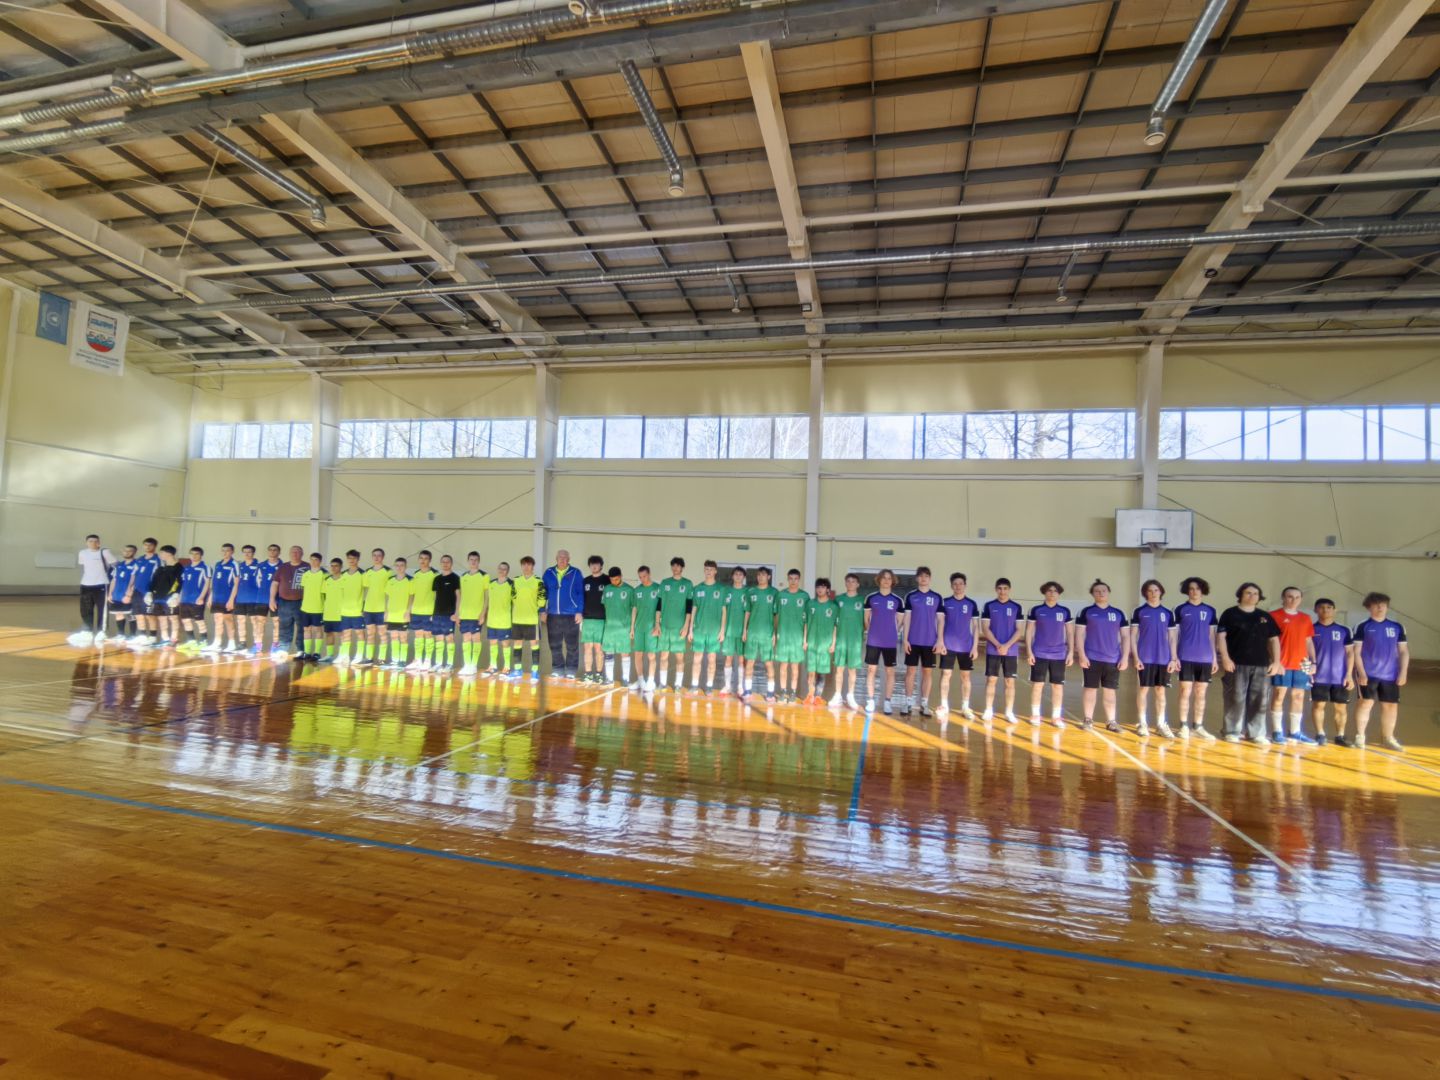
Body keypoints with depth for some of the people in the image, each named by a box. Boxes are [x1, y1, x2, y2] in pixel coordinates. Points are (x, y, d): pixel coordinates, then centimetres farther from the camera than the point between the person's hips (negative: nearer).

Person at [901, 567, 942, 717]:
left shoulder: (937, 597, 4)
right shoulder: (910, 596, 1)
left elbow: (940, 620, 4)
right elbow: (907, 618, 1)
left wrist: (940, 640, -2)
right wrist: (905, 639, -4)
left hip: (930, 641, 1)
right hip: (913, 641, -1)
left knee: (928, 672, 5)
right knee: (911, 670, 2)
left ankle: (924, 704, 13)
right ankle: (910, 703, 10)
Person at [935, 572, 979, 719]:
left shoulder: (972, 604, 4)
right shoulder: (945, 602, 1)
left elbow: (976, 627, 5)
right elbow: (941, 623, -1)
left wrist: (975, 646, -1)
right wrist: (940, 642, -11)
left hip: (966, 646, 2)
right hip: (948, 645, -1)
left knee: (965, 676, 7)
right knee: (946, 674, -2)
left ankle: (965, 707, 16)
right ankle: (944, 706, 3)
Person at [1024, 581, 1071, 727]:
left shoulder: (1065, 611, 4)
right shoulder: (1036, 610, -1)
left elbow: (1070, 633, 9)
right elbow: (1029, 631, 1)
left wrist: (1071, 652, 3)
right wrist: (1029, 651, -5)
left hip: (1059, 655, 2)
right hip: (1039, 654, -2)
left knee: (1058, 686, 5)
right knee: (1037, 684, 3)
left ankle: (1056, 716, 14)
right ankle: (1035, 715, 13)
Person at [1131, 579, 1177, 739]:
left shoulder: (1168, 613, 8)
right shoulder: (1139, 612, 1)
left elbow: (1172, 638, 9)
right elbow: (1133, 636, 0)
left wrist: (1173, 659, 2)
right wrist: (1136, 657, -7)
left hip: (1163, 659, 2)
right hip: (1144, 658, -2)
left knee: (1161, 691, 7)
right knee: (1143, 689, 2)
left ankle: (1161, 724, 15)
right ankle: (1143, 724, 10)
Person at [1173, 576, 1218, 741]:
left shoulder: (1210, 611, 9)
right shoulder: (1180, 609, 2)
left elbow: (1211, 636, 12)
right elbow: (1175, 634, 2)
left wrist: (1215, 658, 8)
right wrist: (1174, 656, -4)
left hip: (1205, 658, 3)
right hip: (1186, 658, -3)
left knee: (1201, 693, 7)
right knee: (1186, 691, 0)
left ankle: (1198, 726, 15)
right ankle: (1184, 726, 6)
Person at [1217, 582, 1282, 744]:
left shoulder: (1265, 616, 16)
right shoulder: (1230, 614, 3)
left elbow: (1274, 639, 17)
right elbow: (1221, 636, -2)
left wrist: (1276, 661, 8)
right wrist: (1225, 658, -11)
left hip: (1260, 665, 4)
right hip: (1237, 664, -4)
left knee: (1258, 700, 4)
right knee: (1236, 699, -4)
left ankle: (1257, 733, 12)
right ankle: (1232, 732, 3)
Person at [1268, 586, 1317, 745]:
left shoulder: (1305, 619, 14)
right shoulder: (1274, 616, -3)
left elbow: (1309, 641, 18)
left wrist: (1313, 662, 9)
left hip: (1301, 665, 6)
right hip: (1282, 664, -5)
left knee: (1299, 697, 9)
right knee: (1279, 695, -3)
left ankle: (1296, 732, 17)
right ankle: (1277, 732, 2)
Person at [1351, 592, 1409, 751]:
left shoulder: (1397, 627, 8)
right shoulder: (1363, 627, -1)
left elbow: (1404, 651, 10)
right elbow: (1357, 652, -3)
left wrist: (1403, 672, 2)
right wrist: (1361, 673, -10)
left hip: (1390, 675, 4)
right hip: (1368, 674, -3)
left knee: (1391, 705, 8)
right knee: (1366, 702, -5)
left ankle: (1387, 738, 21)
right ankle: (1359, 736, 2)